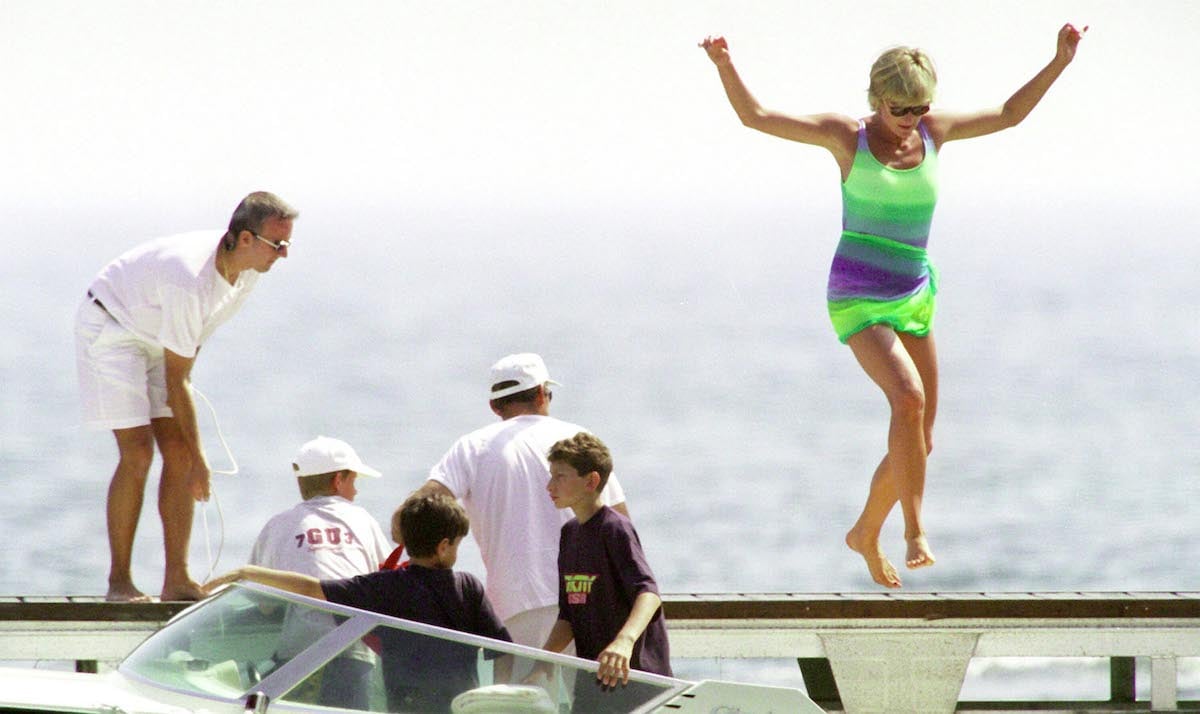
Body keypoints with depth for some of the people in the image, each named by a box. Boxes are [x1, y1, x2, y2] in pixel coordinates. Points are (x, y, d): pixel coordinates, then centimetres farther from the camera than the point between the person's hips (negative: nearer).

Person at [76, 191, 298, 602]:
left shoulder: (247, 268, -11)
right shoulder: (190, 280, -36)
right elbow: (175, 380, -29)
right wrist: (199, 459, -24)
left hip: (156, 339, 8)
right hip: (110, 331, -8)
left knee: (178, 453, -3)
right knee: (137, 452, -16)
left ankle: (177, 579, -3)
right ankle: (119, 582, -10)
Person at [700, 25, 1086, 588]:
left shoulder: (934, 130, 6)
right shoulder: (847, 136, -5)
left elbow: (1009, 114, 18)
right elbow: (754, 116, -9)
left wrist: (1059, 63, 11)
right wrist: (725, 67, -24)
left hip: (914, 298, 6)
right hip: (857, 301, -6)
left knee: (919, 441, 6)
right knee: (908, 397, -29)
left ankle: (866, 534, 29)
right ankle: (915, 530, -24)